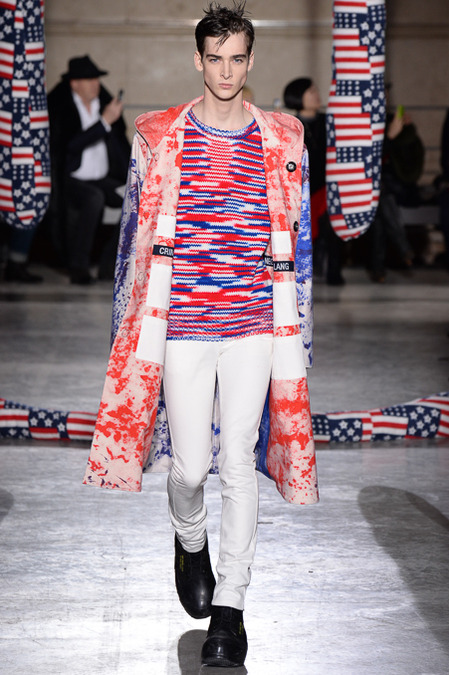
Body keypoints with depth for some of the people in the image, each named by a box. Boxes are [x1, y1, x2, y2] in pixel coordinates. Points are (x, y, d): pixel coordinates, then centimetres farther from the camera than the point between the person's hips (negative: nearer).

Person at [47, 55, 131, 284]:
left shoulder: (104, 101, 8)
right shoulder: (60, 107, -9)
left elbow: (120, 144, 17)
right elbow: (73, 144, -23)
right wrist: (105, 121, -23)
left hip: (103, 179, 6)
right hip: (71, 180, -6)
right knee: (94, 197, -37)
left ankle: (109, 264, -11)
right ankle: (78, 266, -28)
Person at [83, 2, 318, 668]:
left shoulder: (283, 140, 6)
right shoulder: (159, 137, 4)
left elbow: (294, 246, 10)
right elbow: (139, 242, 9)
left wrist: (293, 339, 8)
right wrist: (137, 332, 8)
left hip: (254, 326, 0)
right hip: (182, 327, 0)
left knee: (239, 462, -1)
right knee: (189, 464, 2)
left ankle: (229, 607, 8)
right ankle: (190, 541, 36)